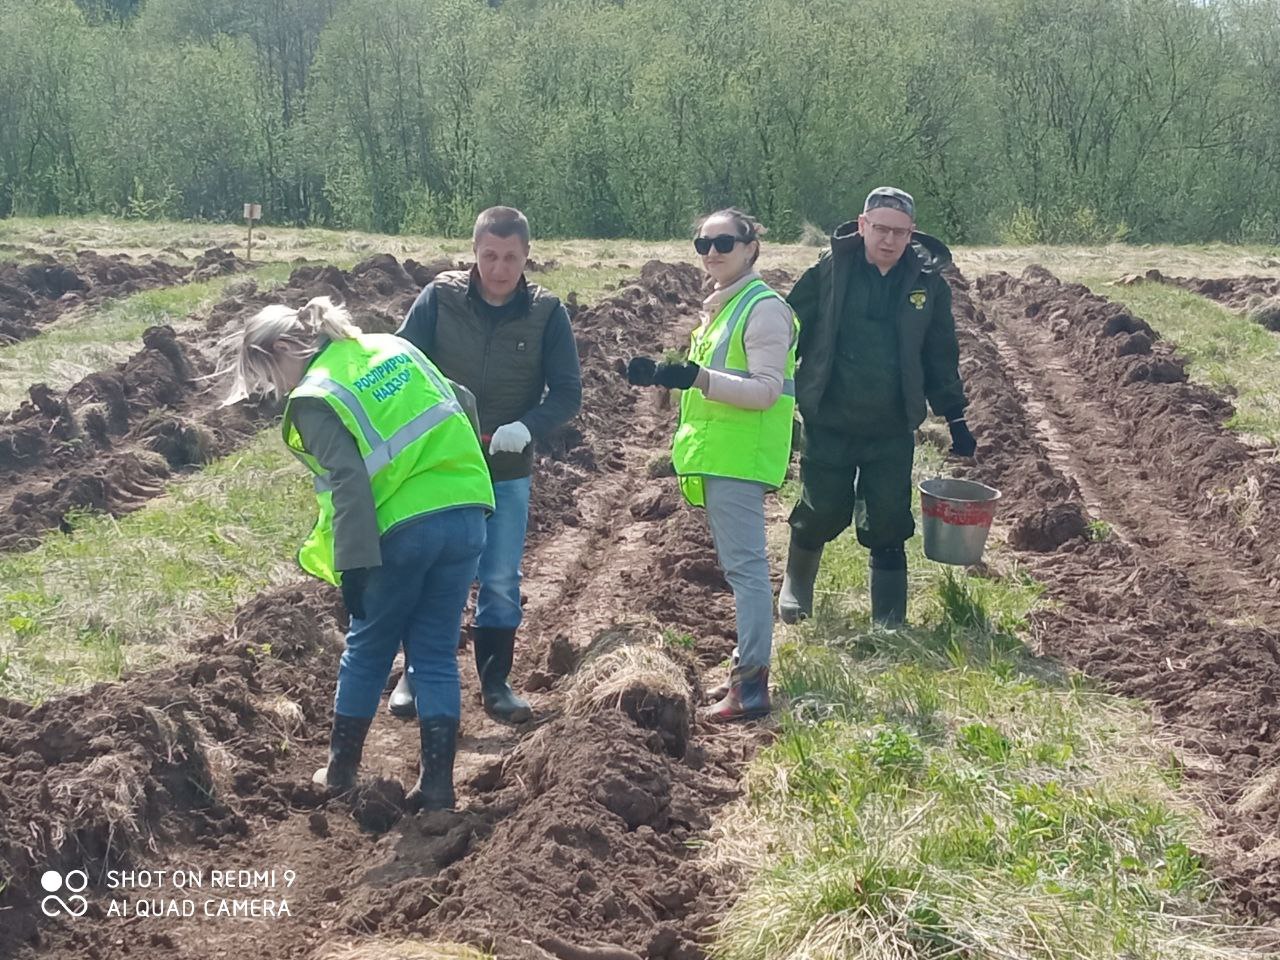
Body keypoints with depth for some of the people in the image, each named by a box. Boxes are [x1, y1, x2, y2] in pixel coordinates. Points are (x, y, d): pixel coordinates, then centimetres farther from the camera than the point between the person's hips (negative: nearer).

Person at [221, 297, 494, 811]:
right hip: (465, 516, 5)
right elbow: (460, 406, 17)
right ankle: (437, 783, 10)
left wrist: (353, 564, -15)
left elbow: (348, 486, -16)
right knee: (436, 654, 12)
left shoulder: (314, 399, -6)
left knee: (368, 649, 15)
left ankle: (341, 768, 27)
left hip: (403, 531, -5)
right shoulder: (394, 347, 13)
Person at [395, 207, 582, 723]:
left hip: (507, 473, 0)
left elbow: (568, 392, -6)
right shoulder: (439, 299, -8)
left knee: (501, 582, 8)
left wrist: (526, 426, -25)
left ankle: (495, 682, 21)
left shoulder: (546, 313, -6)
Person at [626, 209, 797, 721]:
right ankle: (747, 665, 23)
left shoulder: (764, 308, -12)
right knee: (739, 564, 14)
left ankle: (752, 684, -7)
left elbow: (766, 390, -20)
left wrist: (696, 378, -30)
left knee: (745, 564, -9)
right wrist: (658, 375, 9)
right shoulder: (720, 306, 17)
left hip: (741, 456, -10)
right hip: (715, 455, 10)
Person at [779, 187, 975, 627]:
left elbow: (942, 357, 9)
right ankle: (797, 581, 34)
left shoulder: (928, 282, 0)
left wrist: (955, 417, 10)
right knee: (822, 512, 4)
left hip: (892, 430, 1)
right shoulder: (830, 271, -6)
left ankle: (890, 621, 15)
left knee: (888, 525, 3)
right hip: (828, 423, -1)